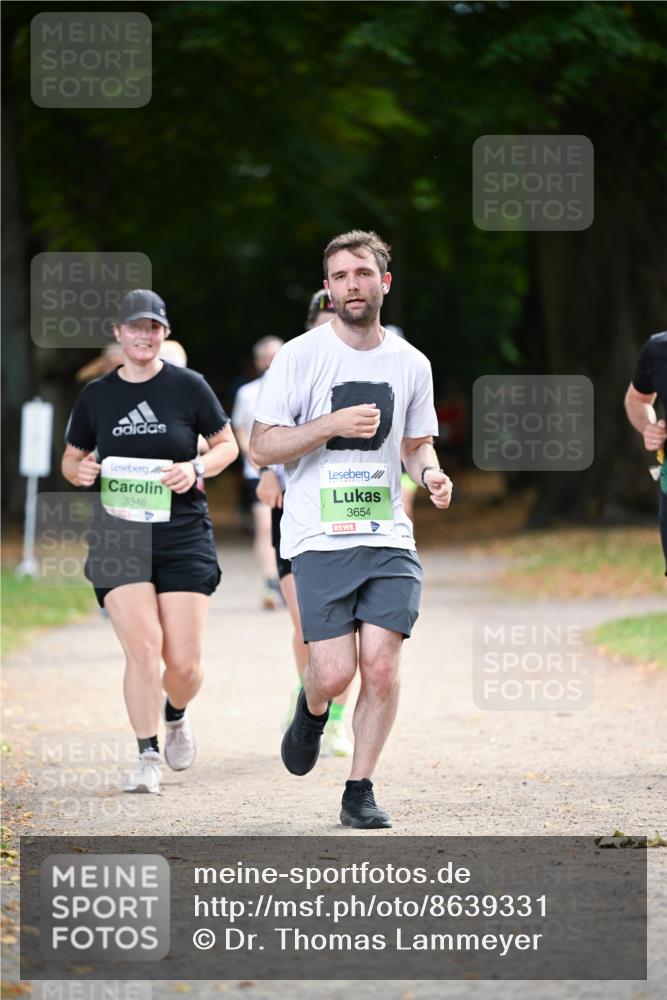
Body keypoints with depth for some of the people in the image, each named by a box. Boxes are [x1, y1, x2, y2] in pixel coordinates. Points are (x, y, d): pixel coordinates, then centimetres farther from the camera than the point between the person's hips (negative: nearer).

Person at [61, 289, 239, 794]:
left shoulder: (189, 386, 1)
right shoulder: (96, 395, 6)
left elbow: (228, 446, 9)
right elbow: (72, 458, 17)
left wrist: (196, 468, -11)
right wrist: (79, 471, -6)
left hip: (184, 537, -1)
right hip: (118, 537, 1)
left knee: (184, 663, -3)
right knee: (142, 646, -16)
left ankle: (176, 714, 32)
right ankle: (148, 756, -4)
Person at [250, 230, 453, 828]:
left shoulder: (411, 364, 9)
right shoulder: (300, 357, -3)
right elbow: (262, 447, -3)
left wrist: (430, 471, 0)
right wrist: (332, 425, -16)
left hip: (389, 537, 3)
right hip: (320, 539, -3)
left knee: (381, 667, -8)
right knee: (335, 673, -9)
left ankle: (360, 791, 7)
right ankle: (312, 710, 28)